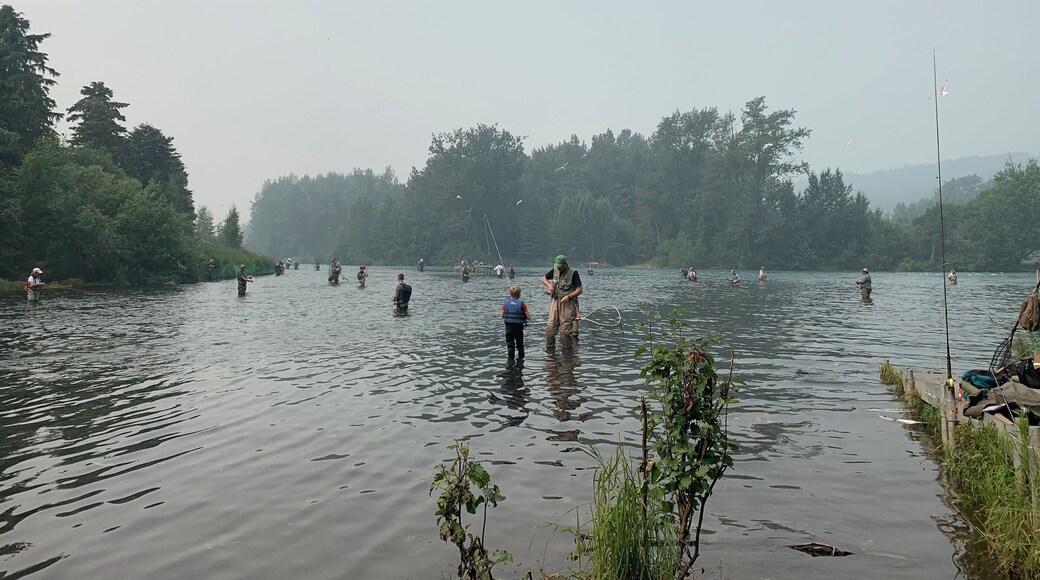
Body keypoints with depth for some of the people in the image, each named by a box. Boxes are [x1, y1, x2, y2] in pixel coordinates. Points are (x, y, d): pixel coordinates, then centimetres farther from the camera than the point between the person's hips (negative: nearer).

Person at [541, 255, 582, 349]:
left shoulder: (573, 273, -9)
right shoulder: (555, 270, 6)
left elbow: (579, 290, -10)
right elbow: (543, 278, 20)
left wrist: (568, 296, -24)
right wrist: (549, 285, -1)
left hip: (567, 303, -5)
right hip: (555, 301, 5)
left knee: (565, 329, -6)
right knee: (550, 327, 3)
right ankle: (549, 348, 16)